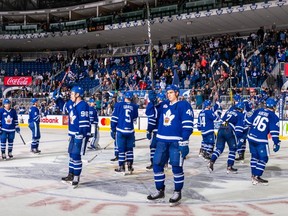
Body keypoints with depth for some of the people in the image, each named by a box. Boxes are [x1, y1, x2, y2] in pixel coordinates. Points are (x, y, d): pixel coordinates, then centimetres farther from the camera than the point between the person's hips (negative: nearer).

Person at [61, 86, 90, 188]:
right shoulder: (72, 104, 11)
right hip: (73, 134, 9)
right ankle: (71, 175, 30)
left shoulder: (83, 105, -16)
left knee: (76, 155, -8)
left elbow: (84, 121, -21)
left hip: (80, 134, -9)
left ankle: (76, 178, 1)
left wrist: (81, 135, -24)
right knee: (71, 154, 16)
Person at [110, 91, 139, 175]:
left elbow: (114, 118, -3)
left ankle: (121, 168, 7)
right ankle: (130, 167, 16)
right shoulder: (134, 106, 4)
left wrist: (113, 130, 3)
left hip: (120, 130, -2)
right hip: (130, 131, 2)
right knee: (129, 149, 14)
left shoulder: (119, 105, -2)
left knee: (121, 149, 4)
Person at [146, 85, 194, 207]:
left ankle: (177, 192, 13)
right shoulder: (163, 105, 13)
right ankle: (160, 191, 21)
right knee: (157, 165, 7)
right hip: (162, 140, 6)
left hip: (176, 141, -6)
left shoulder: (184, 105, -6)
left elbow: (187, 124, -12)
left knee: (176, 167, -3)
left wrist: (184, 141, -17)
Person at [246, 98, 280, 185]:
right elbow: (274, 131, -11)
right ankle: (256, 177, 0)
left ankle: (254, 175, 22)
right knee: (263, 158, 5)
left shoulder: (258, 111, 8)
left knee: (255, 156, 19)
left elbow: (249, 121, 14)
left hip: (251, 137, 6)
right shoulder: (273, 117, -6)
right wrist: (276, 143, -8)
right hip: (261, 140, -6)